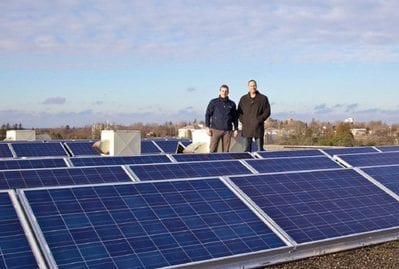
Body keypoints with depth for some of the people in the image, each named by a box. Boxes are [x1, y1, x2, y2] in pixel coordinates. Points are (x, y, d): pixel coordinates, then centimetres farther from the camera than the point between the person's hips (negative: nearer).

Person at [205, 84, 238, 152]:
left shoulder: (232, 104, 12)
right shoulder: (213, 102, 5)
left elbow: (235, 117, 18)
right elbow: (208, 114, 4)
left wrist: (236, 129, 13)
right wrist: (207, 127, -4)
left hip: (227, 131, 2)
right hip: (215, 130, -2)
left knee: (226, 151, 3)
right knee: (212, 150, -6)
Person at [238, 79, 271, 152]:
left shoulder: (263, 98, 4)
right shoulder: (243, 99, 12)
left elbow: (267, 112, 0)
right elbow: (239, 112, 15)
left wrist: (259, 120, -11)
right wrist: (243, 121, -1)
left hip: (258, 128, -2)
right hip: (246, 129, 2)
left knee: (260, 150, 2)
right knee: (246, 150, 3)